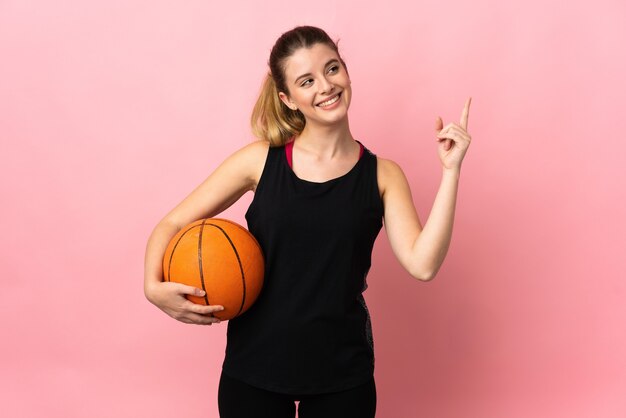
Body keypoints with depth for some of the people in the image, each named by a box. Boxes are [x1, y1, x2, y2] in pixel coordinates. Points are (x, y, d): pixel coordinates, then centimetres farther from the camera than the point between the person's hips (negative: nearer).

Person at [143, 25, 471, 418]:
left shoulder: (382, 175, -1)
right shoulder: (261, 160, -3)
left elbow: (423, 264, -14)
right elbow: (172, 224, 1)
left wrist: (451, 171, -15)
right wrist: (154, 286, -16)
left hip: (343, 372, 1)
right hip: (254, 362, 0)